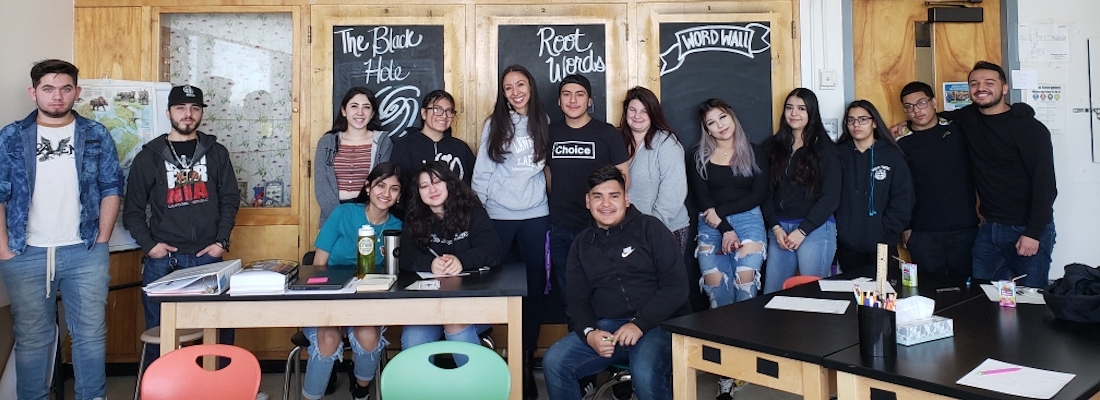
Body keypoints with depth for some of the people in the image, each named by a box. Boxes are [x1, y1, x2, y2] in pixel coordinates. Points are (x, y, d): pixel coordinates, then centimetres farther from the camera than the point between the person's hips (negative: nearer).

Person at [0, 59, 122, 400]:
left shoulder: (97, 136, 5)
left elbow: (111, 190, 5)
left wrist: (101, 242, -1)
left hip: (84, 253, 0)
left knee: (91, 333, 7)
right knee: (32, 337, 10)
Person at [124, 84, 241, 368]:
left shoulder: (216, 153, 10)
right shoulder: (149, 156, 7)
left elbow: (230, 199, 7)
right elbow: (133, 209, 7)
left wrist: (221, 241, -3)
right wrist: (149, 244, -6)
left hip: (208, 257, 1)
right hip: (162, 260, 0)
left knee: (220, 330, 1)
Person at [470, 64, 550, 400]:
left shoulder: (542, 122, 6)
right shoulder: (495, 124, 2)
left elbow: (545, 166, 10)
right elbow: (482, 170, 0)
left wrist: (542, 194, 2)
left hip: (535, 215, 2)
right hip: (498, 216, -1)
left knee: (534, 286, 5)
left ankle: (526, 360, 15)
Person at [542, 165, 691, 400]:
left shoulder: (650, 229, 2)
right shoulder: (582, 244, 15)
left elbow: (676, 286, -4)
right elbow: (578, 299, 13)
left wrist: (640, 324, -16)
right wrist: (589, 332, -9)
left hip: (656, 325, -4)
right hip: (605, 327, 4)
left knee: (645, 375, -33)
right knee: (554, 363, -18)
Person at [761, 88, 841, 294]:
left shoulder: (824, 148, 1)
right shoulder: (773, 147, 10)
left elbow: (831, 196, -5)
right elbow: (766, 191, 7)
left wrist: (802, 230, -10)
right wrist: (775, 227, -5)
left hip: (815, 229, -3)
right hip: (779, 229, 3)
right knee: (772, 294, 6)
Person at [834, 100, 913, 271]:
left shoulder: (892, 155, 1)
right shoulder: (839, 154, 3)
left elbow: (903, 200, -2)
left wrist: (886, 231, -10)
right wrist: (834, 230, -7)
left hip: (883, 244, -1)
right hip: (847, 244, 1)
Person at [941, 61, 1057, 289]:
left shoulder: (1030, 128, -12)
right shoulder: (969, 118, 3)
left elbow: (1045, 184, -15)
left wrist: (1033, 232, -19)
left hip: (1028, 230, -5)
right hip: (989, 228, 5)